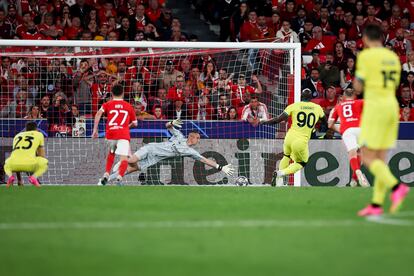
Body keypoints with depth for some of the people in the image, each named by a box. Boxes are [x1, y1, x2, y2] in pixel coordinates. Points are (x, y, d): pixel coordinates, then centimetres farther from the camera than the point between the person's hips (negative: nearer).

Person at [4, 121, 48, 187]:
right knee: (45, 163, 27)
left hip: (13, 162, 3)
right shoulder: (39, 134, 24)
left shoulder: (17, 136, 34)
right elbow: (42, 155, 24)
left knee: (7, 164, 39)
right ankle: (34, 177, -4)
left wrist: (19, 180, 45)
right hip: (29, 164, -3)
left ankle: (10, 176, 3)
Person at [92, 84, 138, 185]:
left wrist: (95, 130, -2)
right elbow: (135, 123, 23)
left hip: (110, 133, 2)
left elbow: (98, 114, -3)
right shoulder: (129, 106, 18)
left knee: (111, 154, 29)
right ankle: (119, 178, -34)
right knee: (124, 158, -10)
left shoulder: (107, 104, 15)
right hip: (124, 134, -2)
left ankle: (106, 175, 16)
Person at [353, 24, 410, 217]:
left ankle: (396, 187, -24)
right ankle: (376, 205, 6)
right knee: (380, 159, 9)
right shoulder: (393, 57, 13)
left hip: (374, 107, -7)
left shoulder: (366, 56, -9)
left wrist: (356, 79, 12)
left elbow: (358, 87, -9)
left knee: (368, 159, -4)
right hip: (392, 107, 7)